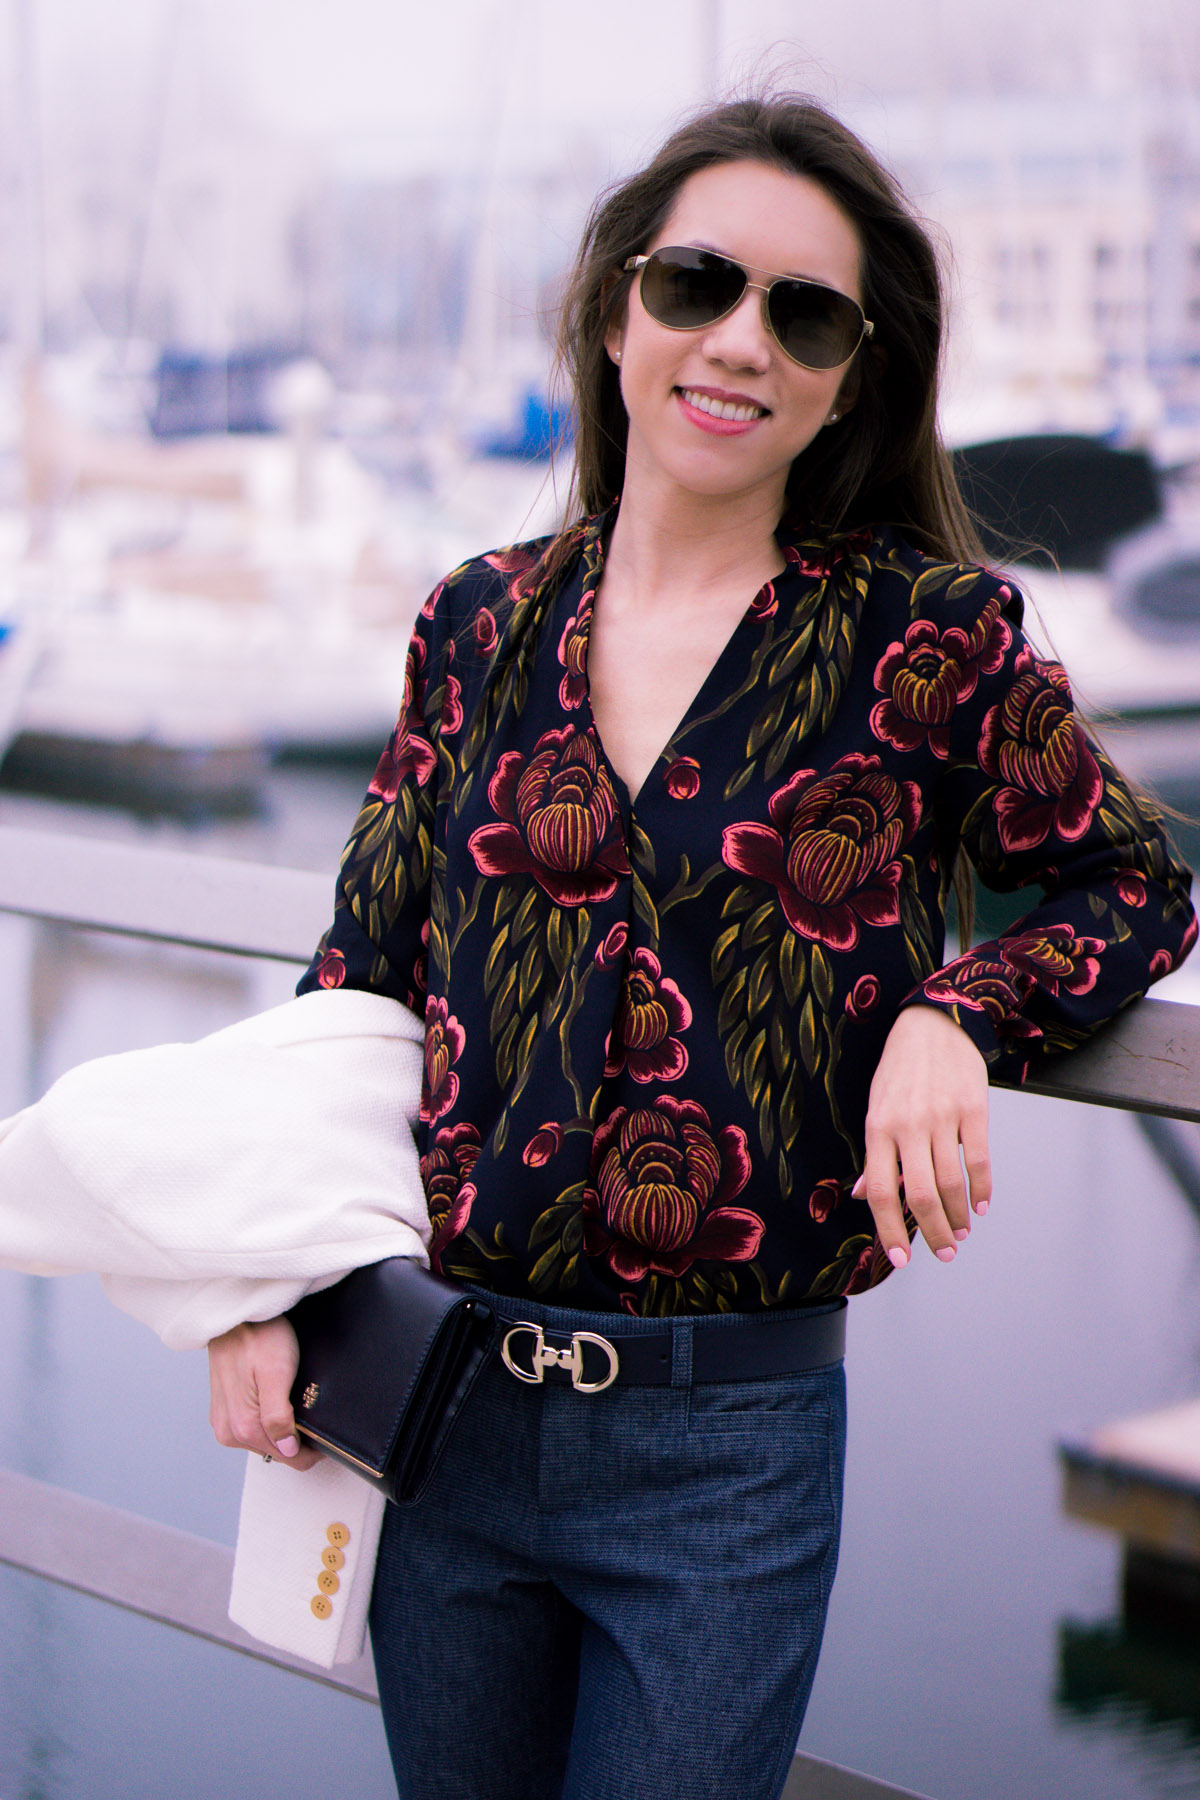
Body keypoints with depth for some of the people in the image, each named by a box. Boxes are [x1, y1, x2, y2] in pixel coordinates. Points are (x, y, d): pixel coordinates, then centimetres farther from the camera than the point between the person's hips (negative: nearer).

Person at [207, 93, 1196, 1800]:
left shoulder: (932, 638, -3)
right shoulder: (481, 624, 4)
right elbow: (362, 976, 9)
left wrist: (954, 1011, -12)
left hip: (727, 1450, -3)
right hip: (440, 1401, 3)